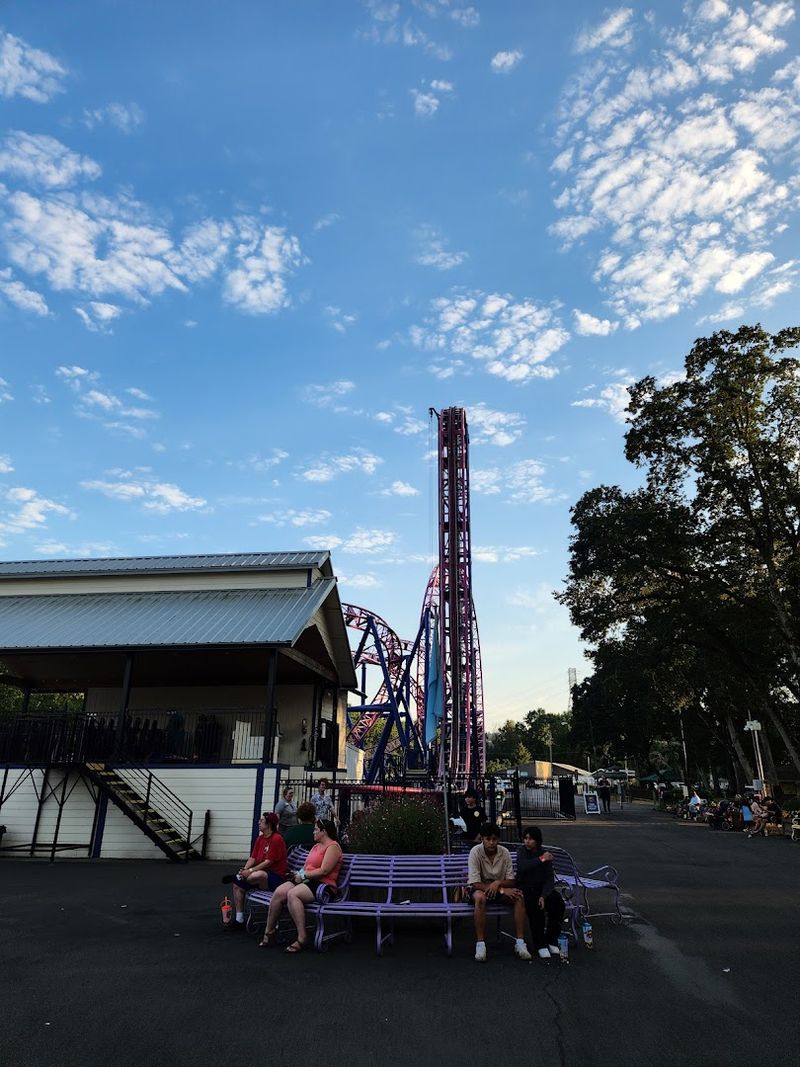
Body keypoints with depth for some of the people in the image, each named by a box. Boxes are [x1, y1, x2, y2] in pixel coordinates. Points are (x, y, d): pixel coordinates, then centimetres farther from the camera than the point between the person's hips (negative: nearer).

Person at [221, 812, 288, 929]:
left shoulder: (277, 839, -16)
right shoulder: (260, 838, 12)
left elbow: (268, 862, -19)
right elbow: (253, 857, 8)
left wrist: (251, 870, -21)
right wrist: (245, 869, -10)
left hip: (276, 876, -9)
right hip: (261, 872, 9)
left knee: (255, 876, -37)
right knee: (237, 885, -4)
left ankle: (236, 877, -6)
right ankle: (239, 920, 6)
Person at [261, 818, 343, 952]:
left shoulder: (333, 847, -6)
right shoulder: (316, 846, 24)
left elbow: (324, 871, -16)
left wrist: (303, 875, -10)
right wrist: (300, 874, -1)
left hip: (324, 885, -8)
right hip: (308, 881, 8)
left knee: (292, 894, -32)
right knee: (278, 892, -15)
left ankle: (301, 938, -28)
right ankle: (269, 933, -6)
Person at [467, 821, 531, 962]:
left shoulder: (505, 853, -8)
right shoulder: (475, 852, -19)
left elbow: (511, 881, -5)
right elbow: (475, 883, -23)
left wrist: (498, 883, -27)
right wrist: (502, 890, -27)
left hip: (500, 889, 4)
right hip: (479, 889, -3)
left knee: (519, 896, -25)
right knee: (480, 897, -39)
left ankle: (520, 942, -21)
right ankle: (480, 944, -31)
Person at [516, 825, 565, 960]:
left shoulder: (545, 854, -2)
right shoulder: (522, 851, -4)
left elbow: (550, 879, -8)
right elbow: (522, 866, -26)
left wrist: (543, 896, -24)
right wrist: (540, 860, -25)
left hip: (542, 888, 2)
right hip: (526, 889, -2)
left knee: (558, 903, -23)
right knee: (535, 908, -31)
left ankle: (551, 940, -6)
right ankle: (540, 945, -17)